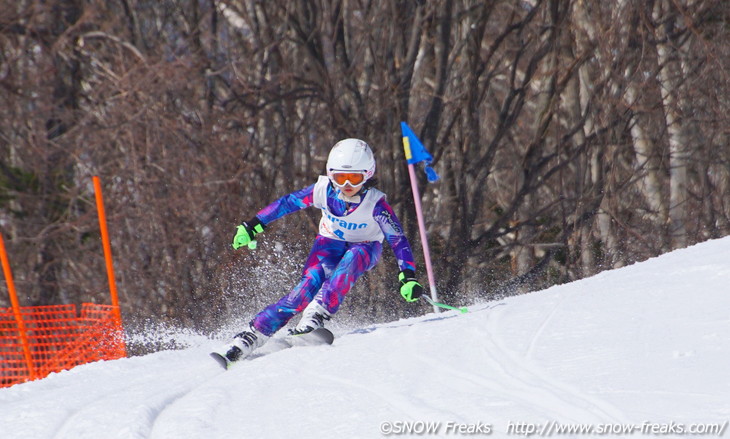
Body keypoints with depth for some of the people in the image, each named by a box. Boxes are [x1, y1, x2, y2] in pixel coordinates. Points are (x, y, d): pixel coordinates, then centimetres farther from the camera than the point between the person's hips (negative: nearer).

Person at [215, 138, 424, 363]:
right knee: (309, 285, -25)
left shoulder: (375, 204, -29)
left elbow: (398, 240, -31)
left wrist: (408, 277, -44)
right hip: (330, 243, 1)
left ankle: (316, 315, -46)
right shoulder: (323, 190, -23)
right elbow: (286, 203, -9)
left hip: (365, 248, -1)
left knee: (352, 258, -39)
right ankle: (253, 334, -25)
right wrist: (252, 226, -7)